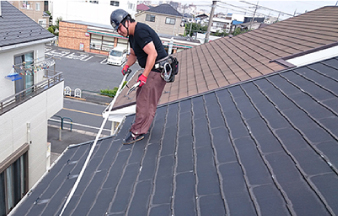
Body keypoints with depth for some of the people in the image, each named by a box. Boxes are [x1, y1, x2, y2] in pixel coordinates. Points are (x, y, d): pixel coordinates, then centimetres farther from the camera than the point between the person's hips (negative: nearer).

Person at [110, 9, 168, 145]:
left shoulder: (140, 31, -20)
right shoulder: (132, 34, 13)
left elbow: (153, 53, -28)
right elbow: (133, 54, 23)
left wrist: (144, 75, -29)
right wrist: (127, 66, 4)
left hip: (158, 70, -11)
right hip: (151, 69, 11)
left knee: (145, 100, -9)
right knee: (141, 95, 18)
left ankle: (137, 132, -1)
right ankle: (143, 123, 33)